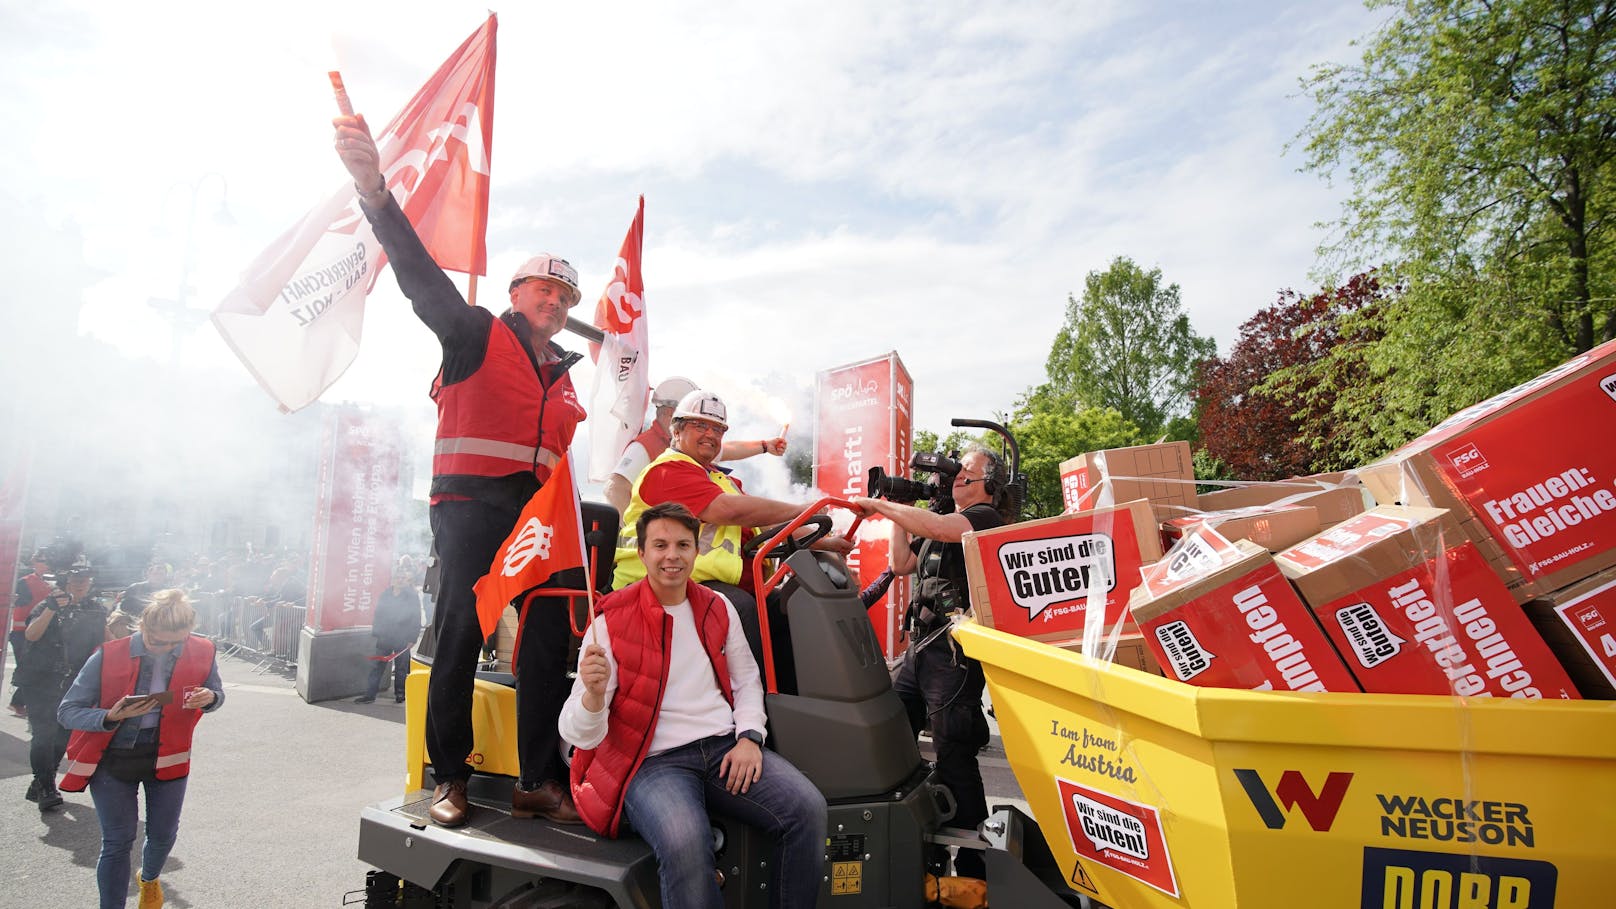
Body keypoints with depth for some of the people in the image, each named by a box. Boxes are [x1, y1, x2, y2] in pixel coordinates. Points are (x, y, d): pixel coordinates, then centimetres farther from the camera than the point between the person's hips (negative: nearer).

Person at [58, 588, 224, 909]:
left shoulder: (201, 652, -15)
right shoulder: (108, 657, -21)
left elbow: (216, 693, 3)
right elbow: (67, 711, -14)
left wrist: (209, 699, -22)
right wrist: (111, 717, -33)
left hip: (167, 755, 2)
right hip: (113, 759, -2)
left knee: (163, 834, 16)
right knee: (118, 841, 0)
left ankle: (150, 879, 50)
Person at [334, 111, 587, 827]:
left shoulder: (564, 375, 24)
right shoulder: (477, 334, 7)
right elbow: (422, 276, -10)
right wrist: (376, 190, -23)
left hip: (540, 514, 5)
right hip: (472, 501, -5)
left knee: (549, 643, -1)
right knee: (459, 635, -6)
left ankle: (538, 782, 6)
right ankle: (450, 779, 6)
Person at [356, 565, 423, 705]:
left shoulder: (412, 597, -6)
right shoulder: (385, 595, 5)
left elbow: (416, 621, -7)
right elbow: (378, 615, 11)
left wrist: (411, 639, -12)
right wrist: (375, 632, 5)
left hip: (402, 641, -3)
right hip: (384, 638, 3)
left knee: (401, 668, 9)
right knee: (376, 666, 1)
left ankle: (400, 693, 22)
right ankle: (369, 694, 6)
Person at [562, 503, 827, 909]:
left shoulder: (718, 609, 10)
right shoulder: (611, 622, -5)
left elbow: (747, 680, 19)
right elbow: (579, 735, -9)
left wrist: (749, 737, 0)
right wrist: (593, 693, -32)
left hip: (726, 748, 5)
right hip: (653, 762, -4)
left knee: (808, 808, -18)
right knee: (685, 844, -35)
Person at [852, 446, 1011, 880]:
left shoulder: (985, 517, -6)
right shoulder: (943, 518, 21)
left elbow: (932, 526, -24)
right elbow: (902, 564, 21)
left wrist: (878, 505, -14)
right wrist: (894, 512, 13)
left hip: (954, 653, -9)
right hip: (920, 648, 9)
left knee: (953, 756, -7)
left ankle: (974, 864, 4)